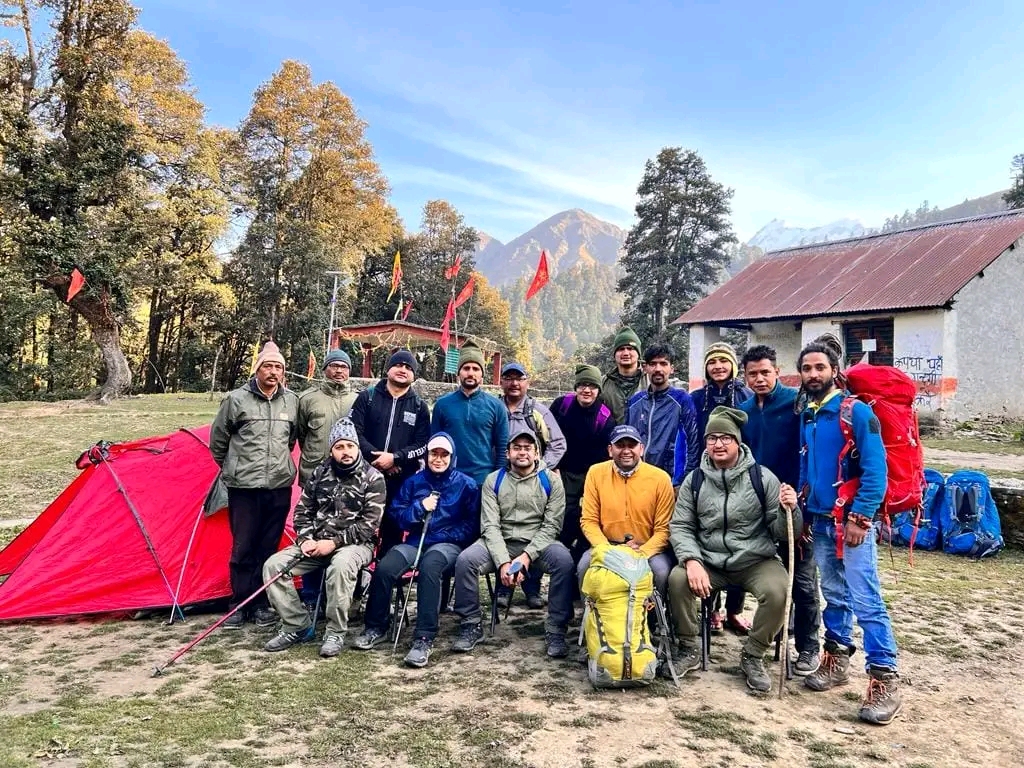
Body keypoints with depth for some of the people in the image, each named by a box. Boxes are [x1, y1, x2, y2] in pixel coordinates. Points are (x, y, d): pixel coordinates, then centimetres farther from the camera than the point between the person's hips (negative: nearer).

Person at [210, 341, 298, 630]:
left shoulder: (292, 401, 4)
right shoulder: (237, 399, -5)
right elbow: (218, 439, 7)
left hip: (279, 486, 3)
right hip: (244, 486, -2)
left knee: (269, 548, 9)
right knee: (243, 548, 3)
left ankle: (261, 604, 20)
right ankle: (240, 605, 16)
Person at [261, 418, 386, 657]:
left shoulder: (372, 478, -8)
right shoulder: (320, 473, 7)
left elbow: (369, 524, -13)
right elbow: (302, 511, 11)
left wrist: (335, 542, -19)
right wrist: (305, 539, -7)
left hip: (355, 544, -5)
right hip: (317, 543, 5)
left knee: (341, 564, -39)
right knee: (273, 565, -15)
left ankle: (336, 633, -21)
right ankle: (297, 626, -1)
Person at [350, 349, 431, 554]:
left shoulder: (419, 406, 9)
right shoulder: (367, 397, 7)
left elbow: (423, 445, 1)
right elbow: (355, 432, -3)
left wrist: (395, 458, -13)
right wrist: (376, 457, -13)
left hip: (401, 481, 1)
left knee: (393, 532, 6)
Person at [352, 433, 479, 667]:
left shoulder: (466, 485, 4)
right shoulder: (413, 482, 13)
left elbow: (471, 525, 0)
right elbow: (396, 514, 8)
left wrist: (442, 535, -11)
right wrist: (420, 507, -9)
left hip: (448, 544, -3)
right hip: (415, 542, 4)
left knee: (429, 566, -38)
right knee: (383, 568, -25)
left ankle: (424, 639, -34)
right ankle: (375, 627, -1)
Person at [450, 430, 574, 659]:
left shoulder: (551, 481, 0)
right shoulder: (493, 481, 3)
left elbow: (551, 525, -6)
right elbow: (490, 525, -5)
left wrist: (526, 556, -19)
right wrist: (503, 561, -20)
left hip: (538, 544, -1)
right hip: (500, 543, 1)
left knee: (564, 561, -31)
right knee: (465, 560, -24)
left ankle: (555, 631, -17)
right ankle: (471, 626, -5)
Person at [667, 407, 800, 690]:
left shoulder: (762, 477, -4)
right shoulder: (695, 480, 2)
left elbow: (780, 533, -2)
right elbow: (681, 526, 0)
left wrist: (789, 511, -24)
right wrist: (692, 560, -18)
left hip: (756, 560, -1)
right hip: (709, 561, 1)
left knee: (778, 590, -28)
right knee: (678, 579, -24)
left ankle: (752, 656, -2)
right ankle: (688, 649, 1)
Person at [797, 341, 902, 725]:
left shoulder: (856, 411, -10)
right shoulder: (806, 416, 11)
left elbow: (875, 470, -15)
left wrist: (859, 518, -18)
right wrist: (802, 512, 13)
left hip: (852, 520, -7)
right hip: (819, 520, 7)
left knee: (866, 601, -7)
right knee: (833, 595, 16)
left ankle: (885, 680, 1)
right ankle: (837, 660, 28)